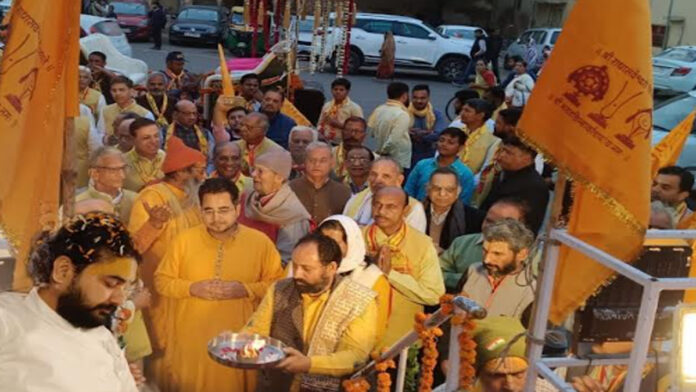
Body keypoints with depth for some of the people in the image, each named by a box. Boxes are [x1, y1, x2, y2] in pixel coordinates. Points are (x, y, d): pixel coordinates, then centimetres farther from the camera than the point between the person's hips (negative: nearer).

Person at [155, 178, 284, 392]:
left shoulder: (260, 241, -3)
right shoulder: (184, 240, -1)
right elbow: (162, 281, 4)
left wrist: (246, 290, -16)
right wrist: (192, 288, -14)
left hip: (240, 342, -1)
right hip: (191, 342, 1)